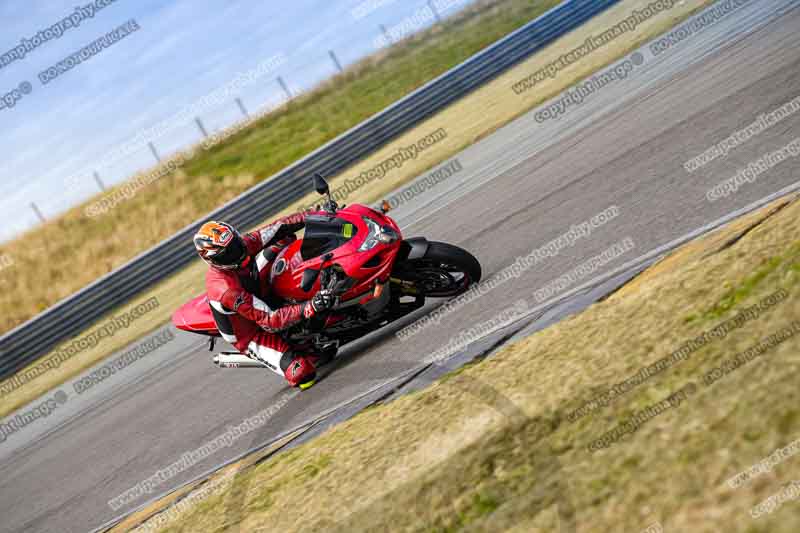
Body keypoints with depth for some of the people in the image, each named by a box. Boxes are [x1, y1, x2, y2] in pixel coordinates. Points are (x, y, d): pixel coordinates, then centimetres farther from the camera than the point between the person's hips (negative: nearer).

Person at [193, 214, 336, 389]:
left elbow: (279, 228, -12)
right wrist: (310, 308, -48)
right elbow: (270, 321, -38)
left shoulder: (240, 244, -19)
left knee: (284, 238, -6)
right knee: (302, 373, -25)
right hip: (251, 334, -7)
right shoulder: (227, 290, -39)